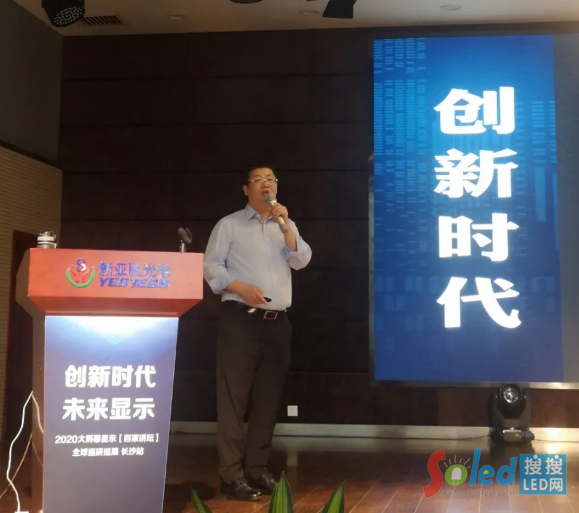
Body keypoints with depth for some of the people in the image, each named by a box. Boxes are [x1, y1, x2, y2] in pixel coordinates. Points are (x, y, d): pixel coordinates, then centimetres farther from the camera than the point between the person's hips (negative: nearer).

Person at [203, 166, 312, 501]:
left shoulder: (286, 227, 19)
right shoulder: (230, 224, 6)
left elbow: (302, 261, 4)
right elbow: (211, 265, -1)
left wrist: (285, 224, -7)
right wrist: (241, 287, -15)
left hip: (278, 322, 5)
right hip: (240, 319, -5)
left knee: (268, 399, 6)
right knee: (234, 398, -6)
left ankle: (258, 470, 14)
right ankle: (232, 475, -5)